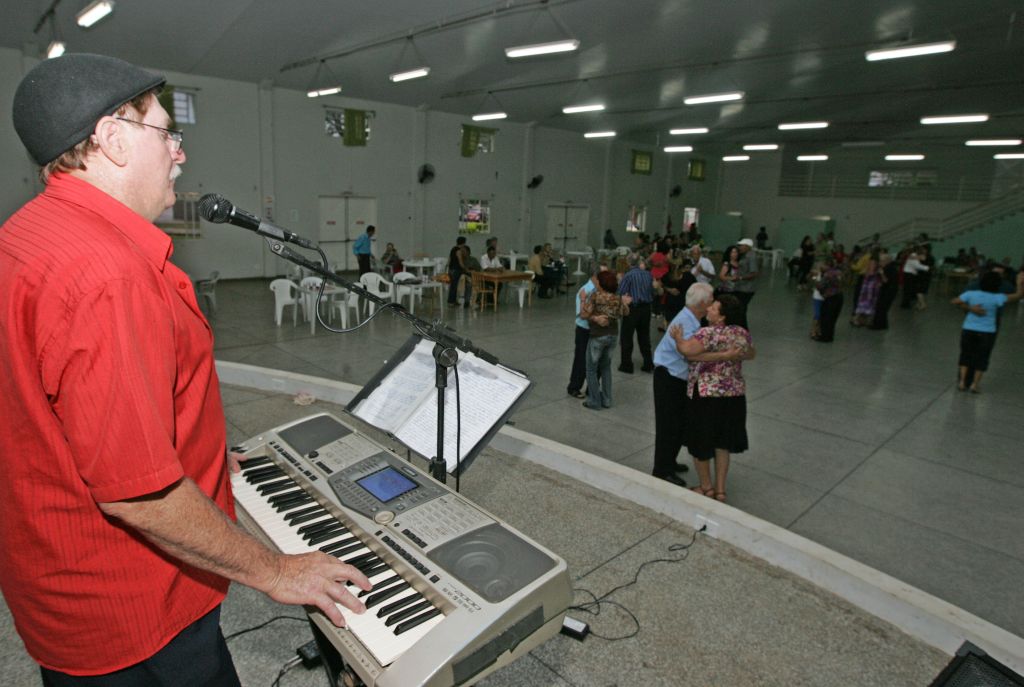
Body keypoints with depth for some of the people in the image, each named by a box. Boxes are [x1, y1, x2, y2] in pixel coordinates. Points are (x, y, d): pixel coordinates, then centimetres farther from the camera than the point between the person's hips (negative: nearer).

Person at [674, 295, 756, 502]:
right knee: (723, 442, 17)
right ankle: (720, 489, 22)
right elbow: (751, 354, 21)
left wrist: (678, 338, -15)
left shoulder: (709, 333, -18)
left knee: (701, 441, 12)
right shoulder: (743, 333, 3)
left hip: (706, 394, -6)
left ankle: (706, 487, 25)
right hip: (734, 394, 6)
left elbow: (687, 350, -34)